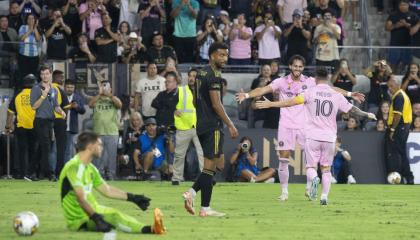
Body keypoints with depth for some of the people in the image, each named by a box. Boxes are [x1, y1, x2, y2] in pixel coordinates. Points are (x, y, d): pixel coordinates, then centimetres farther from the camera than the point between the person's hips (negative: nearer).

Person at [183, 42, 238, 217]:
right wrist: (230, 125, -15)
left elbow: (196, 102, 21)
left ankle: (192, 192, 2)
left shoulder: (201, 73, 15)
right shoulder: (214, 75, -14)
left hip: (201, 125, 9)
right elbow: (216, 104, -19)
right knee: (210, 165, -6)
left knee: (213, 163, 16)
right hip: (213, 126, -9)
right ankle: (205, 208, -6)